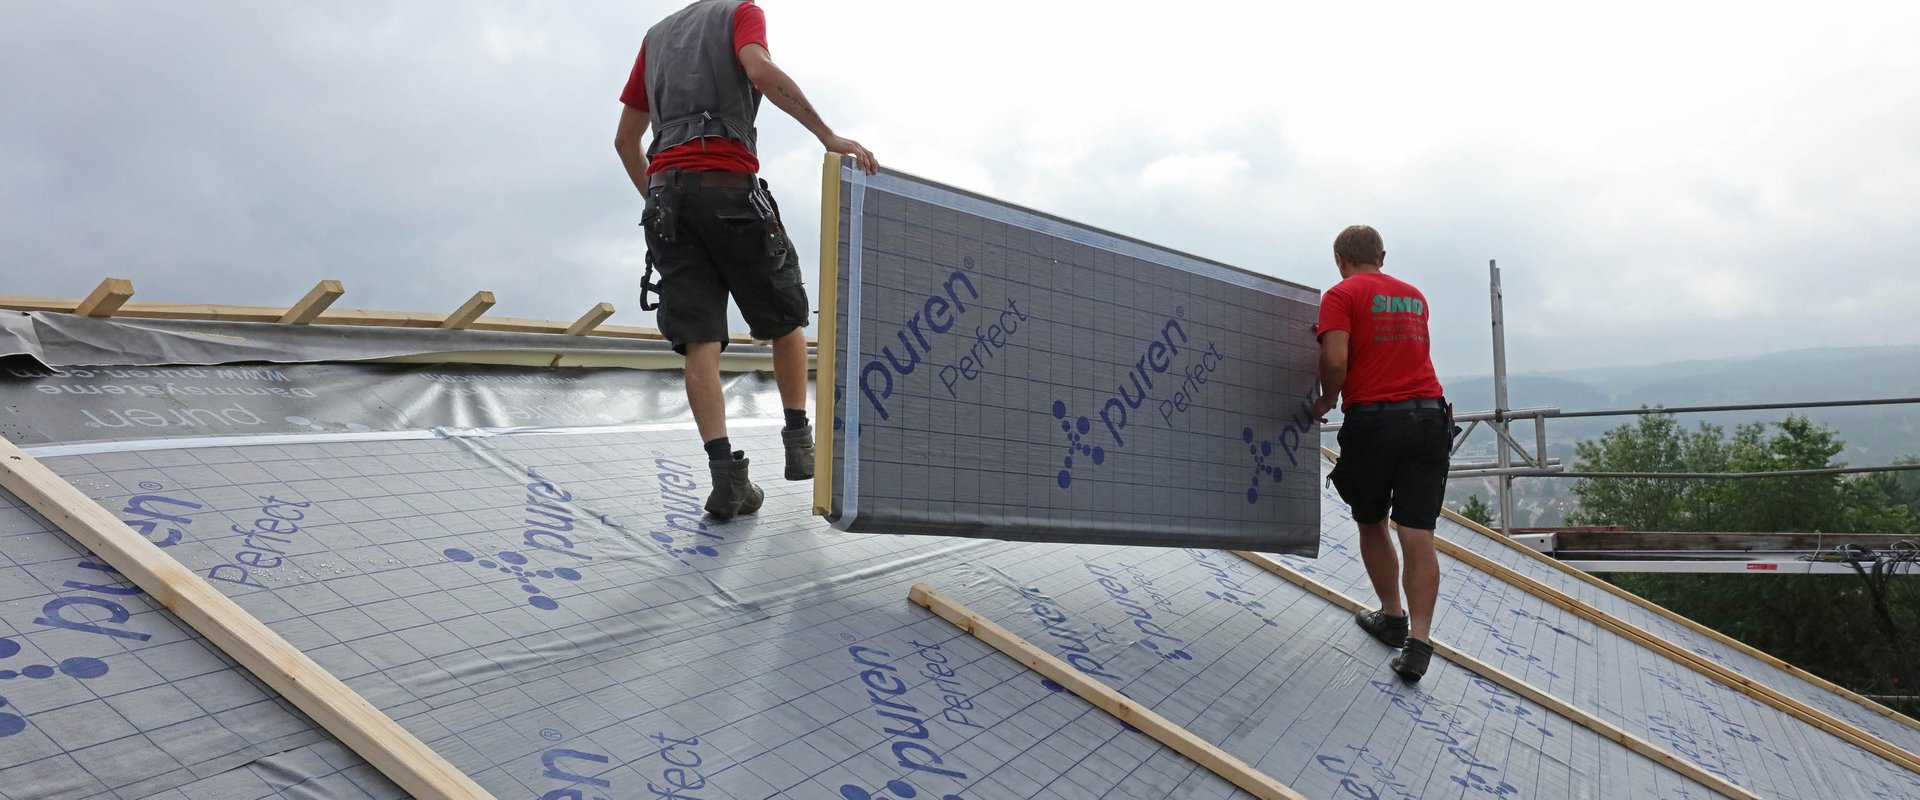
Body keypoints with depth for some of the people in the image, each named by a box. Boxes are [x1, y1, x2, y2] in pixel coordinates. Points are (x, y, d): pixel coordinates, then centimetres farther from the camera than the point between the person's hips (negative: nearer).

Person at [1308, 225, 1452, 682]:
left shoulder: (1342, 294, 0)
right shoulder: (1415, 297, 20)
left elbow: (1335, 359, -12)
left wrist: (1326, 402, 4)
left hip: (1372, 418, -4)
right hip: (1429, 416, 4)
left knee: (1371, 524, 17)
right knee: (1417, 533, -1)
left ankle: (1393, 616, 28)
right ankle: (1418, 640, -9)